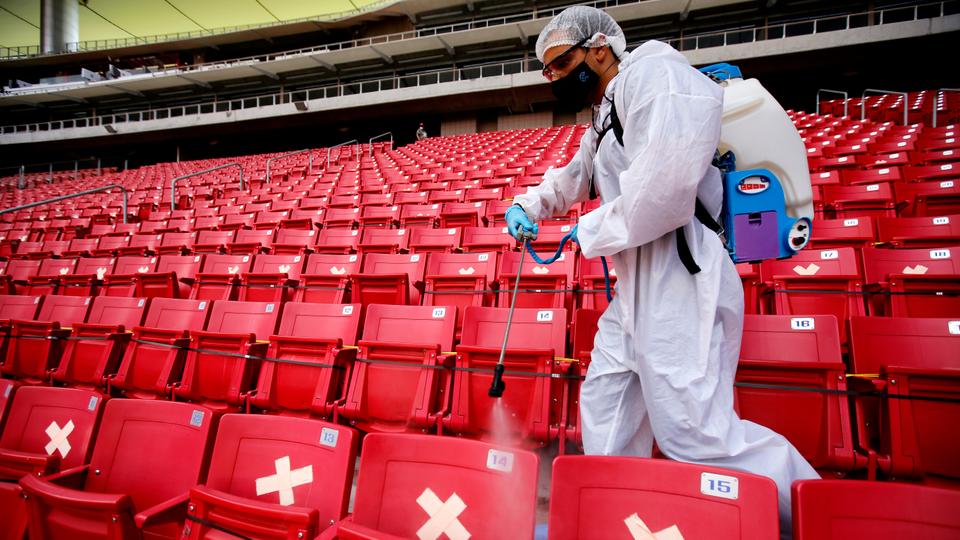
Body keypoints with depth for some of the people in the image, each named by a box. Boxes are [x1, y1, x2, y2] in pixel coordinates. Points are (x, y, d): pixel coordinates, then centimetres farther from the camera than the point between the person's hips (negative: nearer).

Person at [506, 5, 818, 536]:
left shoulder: (652, 71, -8)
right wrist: (528, 206, 19)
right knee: (604, 405, 15)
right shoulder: (603, 119, 23)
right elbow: (572, 177, 39)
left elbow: (667, 179, -24)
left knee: (694, 430, -10)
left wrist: (594, 232, -10)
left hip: (679, 277, -10)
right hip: (639, 283, 11)